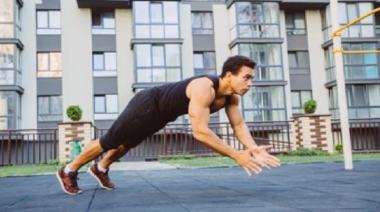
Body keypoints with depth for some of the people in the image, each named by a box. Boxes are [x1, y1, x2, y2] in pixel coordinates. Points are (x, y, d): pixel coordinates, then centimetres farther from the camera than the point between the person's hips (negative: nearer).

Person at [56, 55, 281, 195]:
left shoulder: (231, 96, -13)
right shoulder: (204, 88, -40)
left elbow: (239, 125, -9)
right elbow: (200, 131, -46)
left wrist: (254, 148, -27)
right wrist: (236, 155, -45)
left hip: (161, 113, 9)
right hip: (147, 105, -8)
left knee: (128, 143, 28)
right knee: (109, 141, 7)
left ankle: (101, 168, 52)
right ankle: (69, 170, 28)